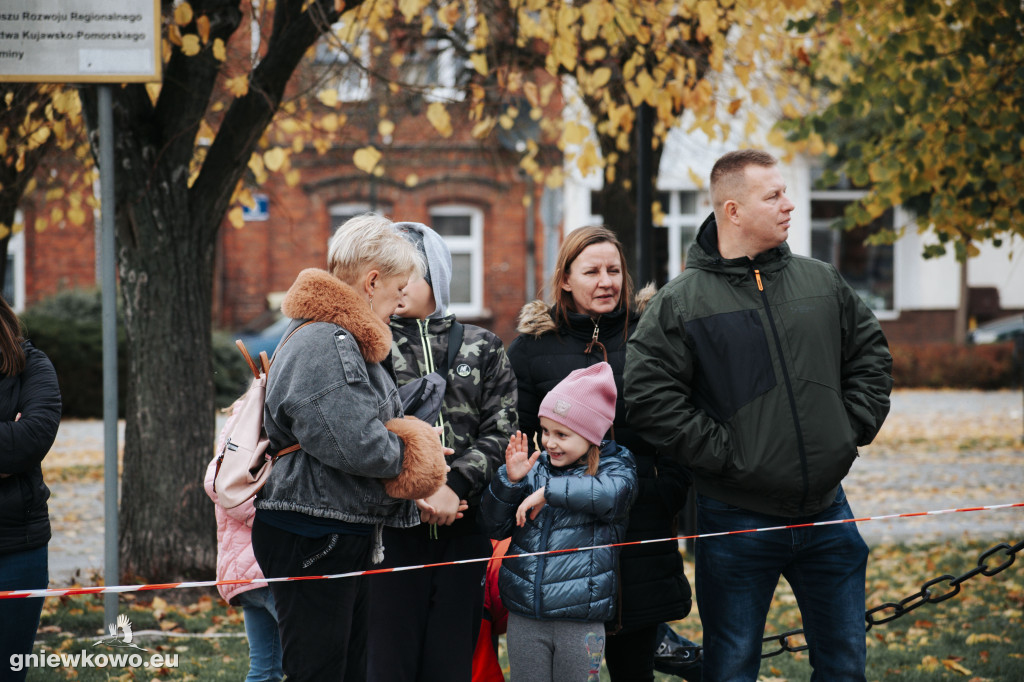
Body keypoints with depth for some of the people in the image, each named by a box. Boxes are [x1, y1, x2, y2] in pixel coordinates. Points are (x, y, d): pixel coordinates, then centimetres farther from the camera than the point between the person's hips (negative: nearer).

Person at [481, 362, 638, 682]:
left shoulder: (612, 467, -2)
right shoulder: (534, 469, 6)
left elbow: (612, 493, -28)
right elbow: (496, 526, 8)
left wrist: (549, 491, -24)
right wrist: (509, 480, -8)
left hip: (581, 622, -3)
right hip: (524, 617, 3)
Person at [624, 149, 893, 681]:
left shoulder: (822, 283, 7)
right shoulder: (682, 302, -7)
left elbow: (870, 353, 17)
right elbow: (649, 394, -13)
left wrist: (854, 427, 5)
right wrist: (719, 453, -16)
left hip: (825, 514, 4)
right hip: (737, 520, -4)